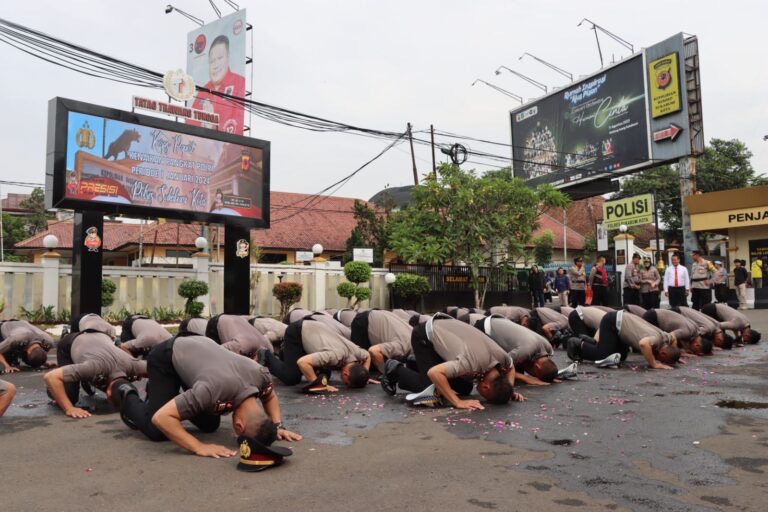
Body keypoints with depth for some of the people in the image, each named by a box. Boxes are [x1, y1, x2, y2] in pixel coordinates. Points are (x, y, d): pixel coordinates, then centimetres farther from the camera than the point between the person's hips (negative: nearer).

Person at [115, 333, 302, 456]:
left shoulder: (261, 375, -25)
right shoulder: (216, 388, -44)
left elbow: (270, 397, 1)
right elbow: (161, 418, -42)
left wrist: (277, 426, -15)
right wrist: (199, 447, -44)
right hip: (166, 358, -6)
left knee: (210, 425, 5)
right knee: (157, 432, -12)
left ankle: (174, 397, 29)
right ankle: (125, 394, 16)